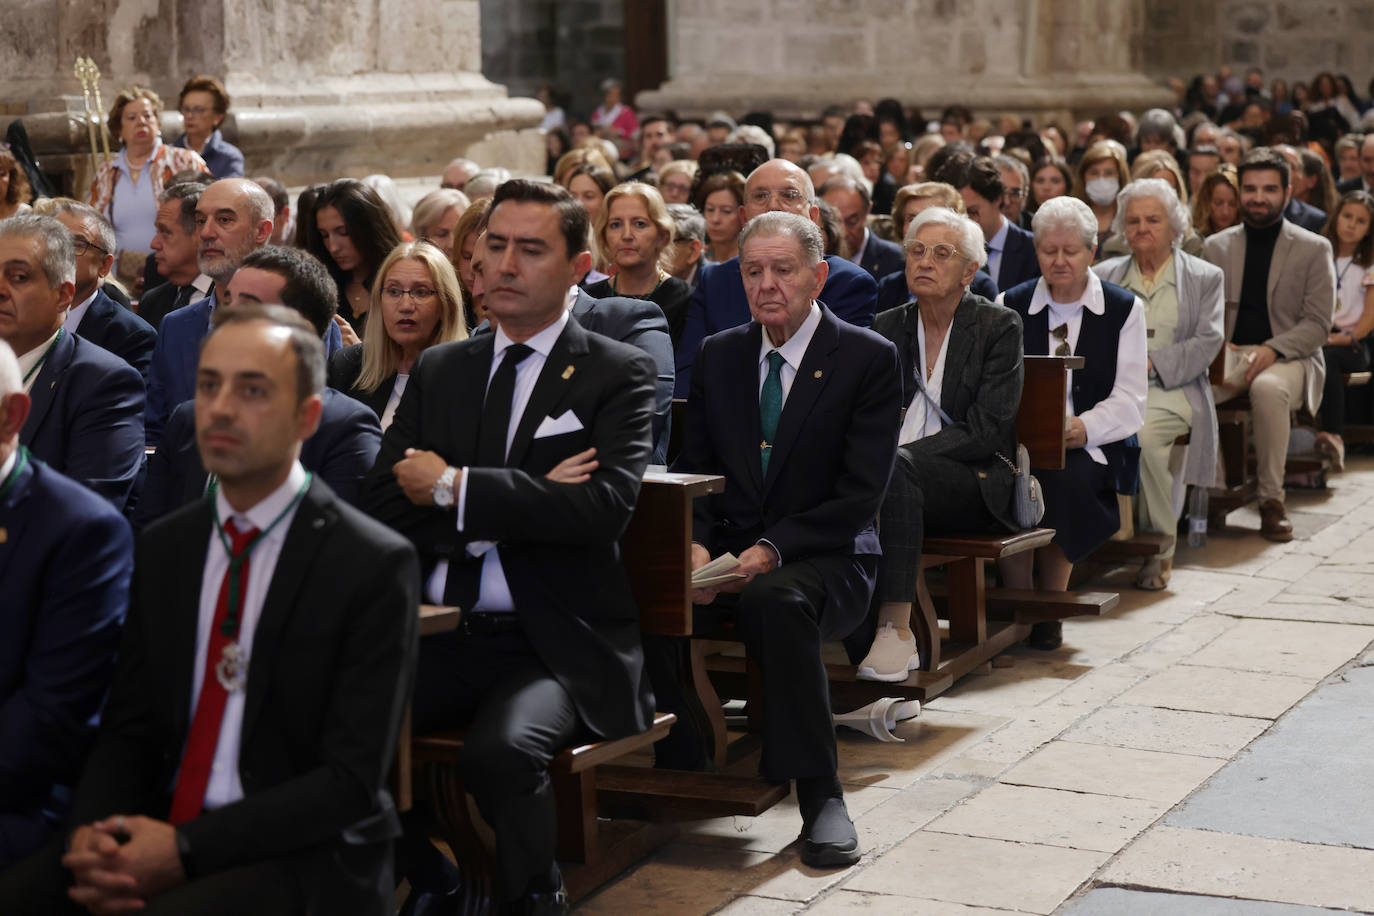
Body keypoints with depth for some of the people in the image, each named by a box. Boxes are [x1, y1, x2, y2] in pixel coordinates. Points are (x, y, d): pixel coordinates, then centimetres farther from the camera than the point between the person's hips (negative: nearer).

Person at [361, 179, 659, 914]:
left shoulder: (618, 374, 3)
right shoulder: (437, 370, 16)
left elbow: (604, 507, -14)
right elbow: (381, 509, 5)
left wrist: (454, 488, -11)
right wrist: (521, 504, -9)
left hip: (555, 646, -4)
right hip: (438, 635, 4)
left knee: (502, 748, -34)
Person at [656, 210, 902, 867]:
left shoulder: (869, 358, -3)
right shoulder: (720, 354, 12)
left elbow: (860, 493, -10)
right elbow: (692, 469, 11)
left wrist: (772, 550, -21)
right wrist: (696, 546, -11)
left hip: (824, 560, -4)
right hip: (728, 550, 4)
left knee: (775, 598, -39)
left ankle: (820, 795, -29)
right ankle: (680, 770, -13)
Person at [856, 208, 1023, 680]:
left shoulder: (999, 326, 0)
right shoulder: (888, 326, 15)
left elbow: (988, 432, -9)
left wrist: (898, 453, -20)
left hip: (975, 483, -3)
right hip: (905, 479, 4)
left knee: (897, 466, -36)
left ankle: (896, 629, -40)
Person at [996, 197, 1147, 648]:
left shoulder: (1125, 309, 8)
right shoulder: (1009, 306, 13)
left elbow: (1129, 402, 0)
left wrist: (1082, 428, -18)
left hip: (1091, 447, -1)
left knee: (1060, 479, -35)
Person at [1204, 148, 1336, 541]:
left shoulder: (1314, 249, 6)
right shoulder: (1216, 246, 15)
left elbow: (1318, 324, -1)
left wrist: (1272, 350, -18)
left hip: (1288, 358, -2)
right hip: (1226, 355, 2)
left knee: (1268, 389, -39)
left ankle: (1272, 500, -28)